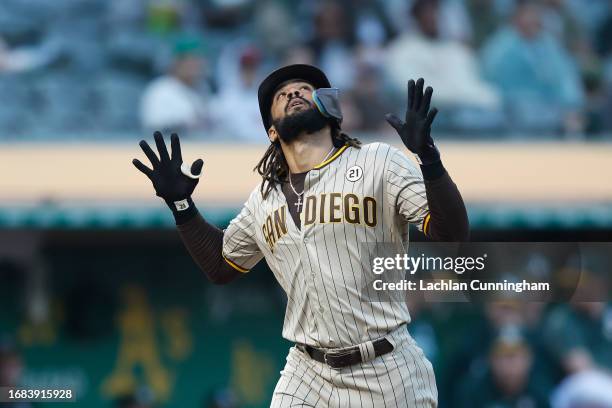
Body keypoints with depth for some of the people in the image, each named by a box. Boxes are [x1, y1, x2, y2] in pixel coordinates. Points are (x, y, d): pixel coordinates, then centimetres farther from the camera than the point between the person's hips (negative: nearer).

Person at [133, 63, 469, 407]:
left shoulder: (379, 162, -3)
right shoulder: (264, 199, 12)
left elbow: (453, 238, -12)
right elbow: (221, 266, 27)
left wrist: (429, 158, -27)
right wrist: (181, 204, 15)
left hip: (388, 374, -4)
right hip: (306, 376, 4)